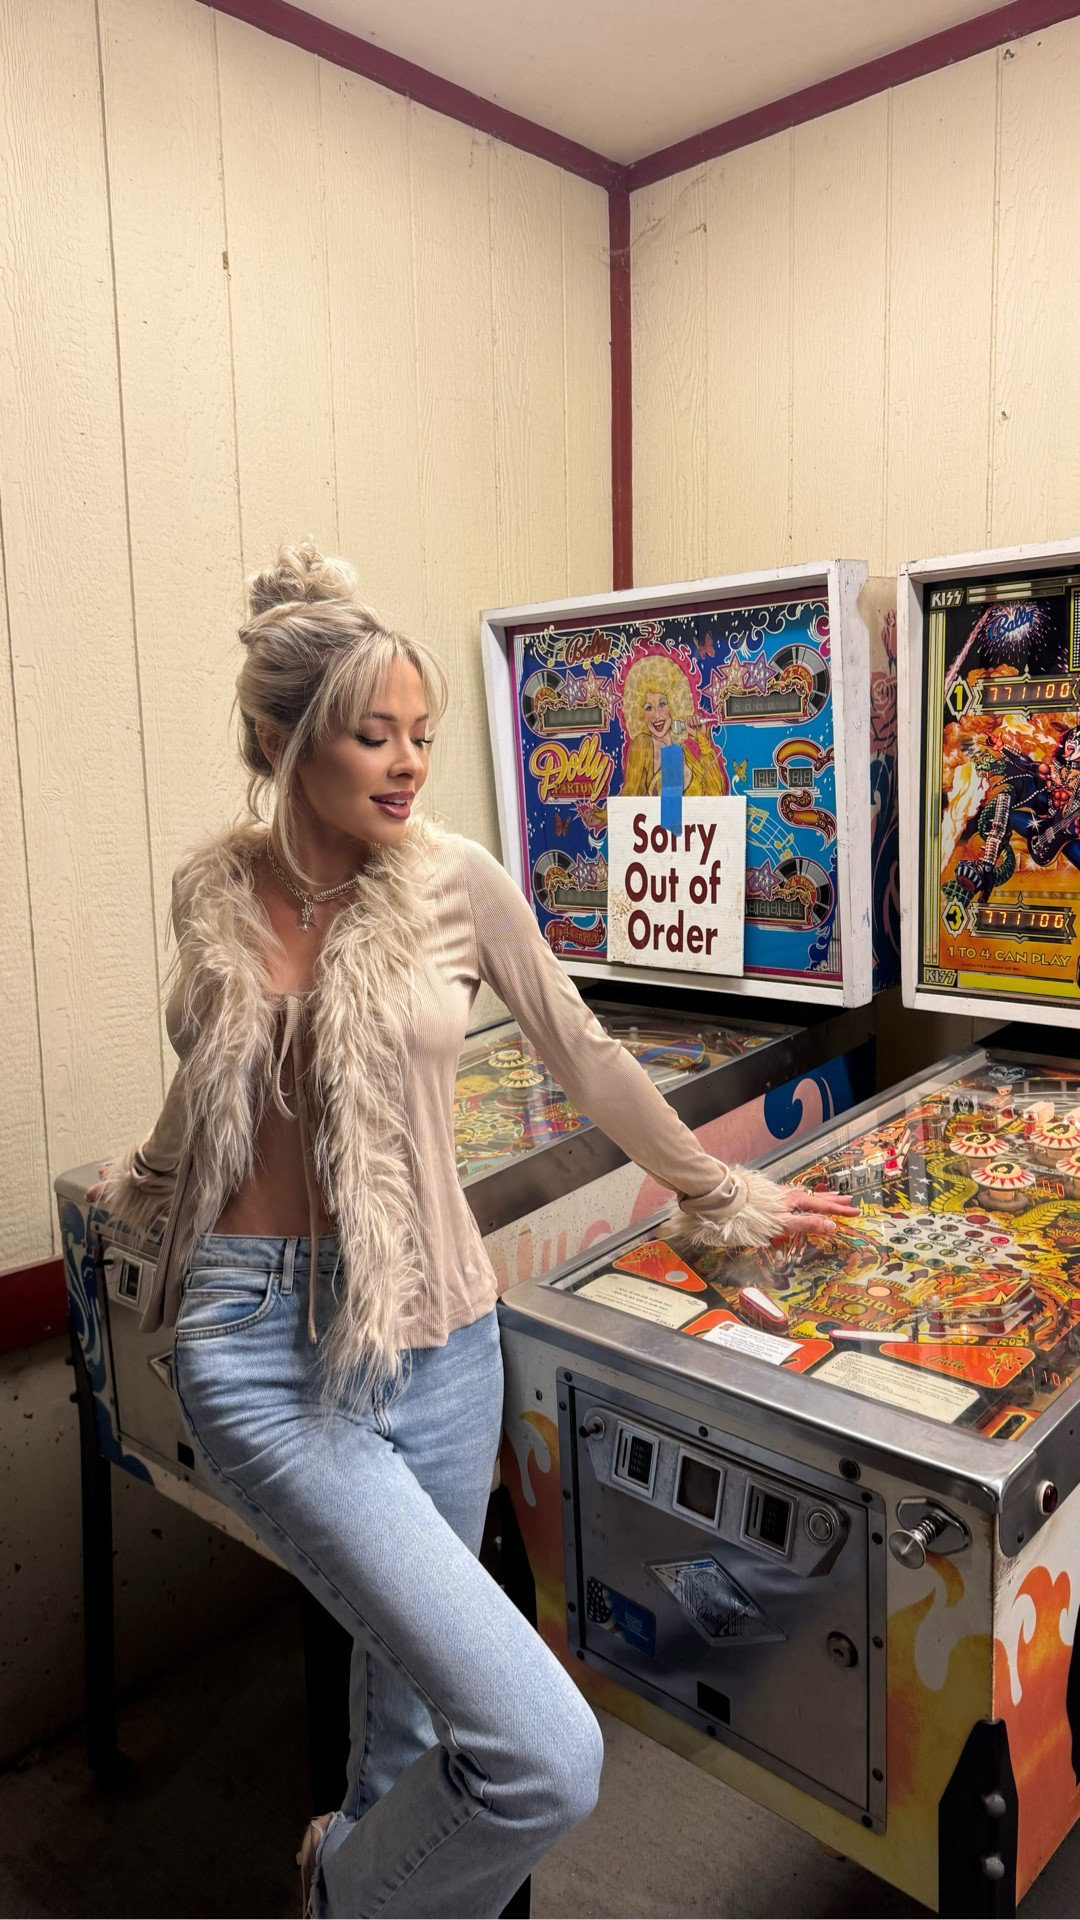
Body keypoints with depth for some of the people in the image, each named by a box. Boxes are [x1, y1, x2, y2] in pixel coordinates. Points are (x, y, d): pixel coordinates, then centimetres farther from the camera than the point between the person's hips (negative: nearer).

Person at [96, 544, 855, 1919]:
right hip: (257, 1345, -1)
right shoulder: (209, 892, 1)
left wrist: (725, 1200, 14)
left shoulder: (454, 882, -3)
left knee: (408, 1681, 18)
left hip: (430, 1332, 2)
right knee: (543, 1755, -13)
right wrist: (146, 1180, 35)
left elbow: (585, 1059, 7)